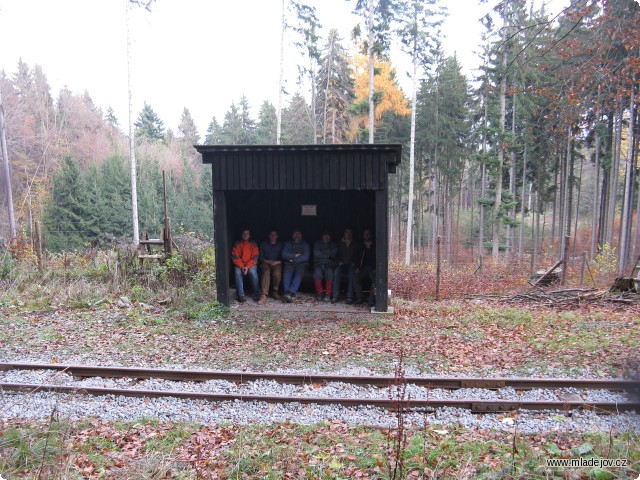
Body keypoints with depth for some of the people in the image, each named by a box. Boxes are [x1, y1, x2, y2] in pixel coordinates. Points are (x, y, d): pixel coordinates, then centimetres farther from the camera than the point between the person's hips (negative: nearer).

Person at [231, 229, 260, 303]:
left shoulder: (253, 244, 3)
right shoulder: (237, 244, 3)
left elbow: (255, 257, -3)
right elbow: (235, 257, -3)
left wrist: (247, 267, -17)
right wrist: (242, 267, -16)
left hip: (251, 264, -1)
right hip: (239, 264, 1)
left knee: (253, 272, -32)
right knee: (237, 272, -31)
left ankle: (256, 294, -23)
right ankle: (241, 295, -30)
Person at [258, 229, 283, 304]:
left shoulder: (280, 245, 15)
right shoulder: (263, 244, 16)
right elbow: (260, 257, 9)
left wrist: (277, 262, -10)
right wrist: (267, 261, -9)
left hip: (277, 264, 0)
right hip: (266, 263, 0)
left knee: (277, 273, -35)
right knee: (266, 272, -35)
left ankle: (275, 291, -13)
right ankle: (263, 295, -47)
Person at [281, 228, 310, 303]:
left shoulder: (305, 244, 12)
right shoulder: (287, 243, 17)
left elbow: (305, 257, -2)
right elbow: (284, 254, 2)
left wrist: (293, 259, -5)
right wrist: (295, 255, -6)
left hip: (301, 263, -1)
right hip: (289, 263, 1)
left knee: (298, 275, -33)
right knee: (287, 274, -32)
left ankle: (289, 294, -46)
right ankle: (288, 294, -42)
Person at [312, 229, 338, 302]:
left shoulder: (333, 244, 17)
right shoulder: (317, 243, 15)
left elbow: (333, 253, -4)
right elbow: (316, 253, -2)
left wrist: (322, 251, -4)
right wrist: (327, 256, -4)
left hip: (329, 265, 0)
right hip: (319, 264, 0)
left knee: (330, 273, -33)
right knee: (317, 272, -33)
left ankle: (327, 294, -27)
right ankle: (319, 293, -24)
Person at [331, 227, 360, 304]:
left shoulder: (355, 244, 15)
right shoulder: (340, 244, 18)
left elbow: (357, 256, 9)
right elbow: (337, 255, 16)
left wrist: (353, 263, -7)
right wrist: (340, 261, -2)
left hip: (351, 265, -1)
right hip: (342, 264, 1)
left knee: (351, 273, -35)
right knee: (337, 272, -32)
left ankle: (350, 297, -38)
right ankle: (335, 296, -35)